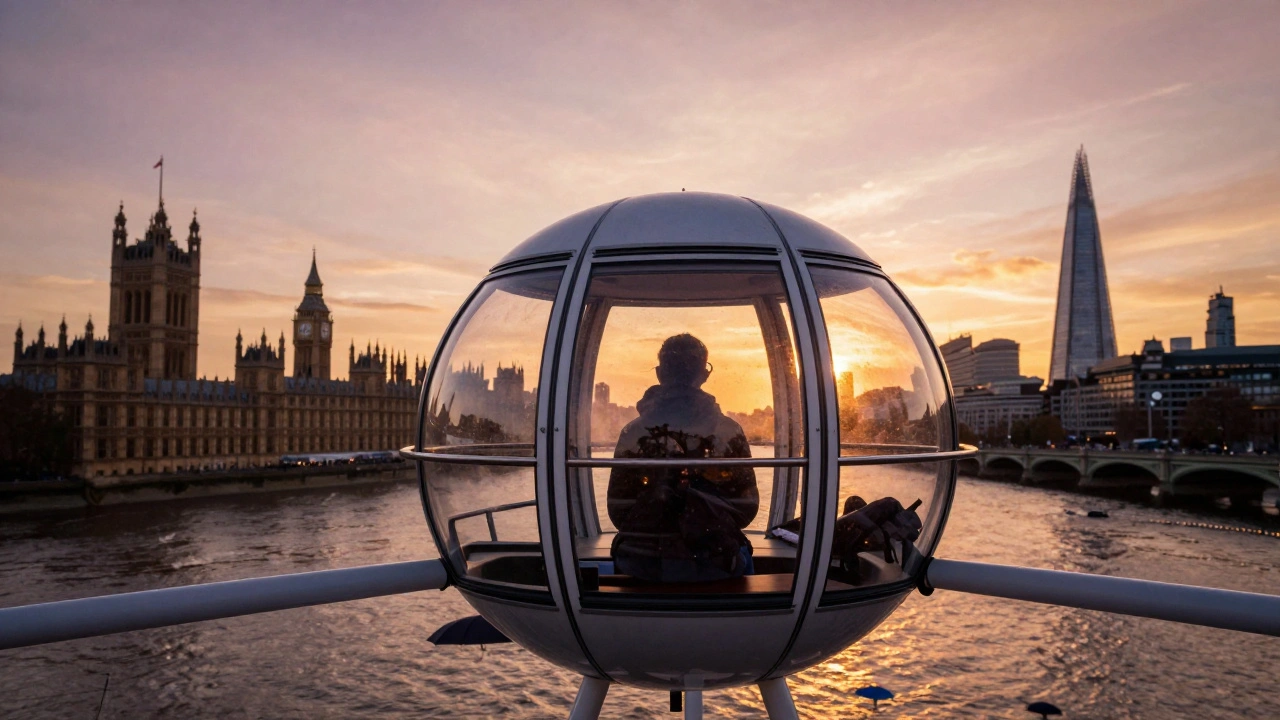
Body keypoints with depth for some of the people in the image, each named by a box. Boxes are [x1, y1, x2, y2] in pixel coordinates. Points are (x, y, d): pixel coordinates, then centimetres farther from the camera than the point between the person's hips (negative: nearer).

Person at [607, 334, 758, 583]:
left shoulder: (632, 433, -6)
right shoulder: (729, 431, -7)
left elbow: (617, 511, -3)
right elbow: (747, 508, -5)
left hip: (642, 565, 1)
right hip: (713, 566, 0)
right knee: (741, 558, 34)